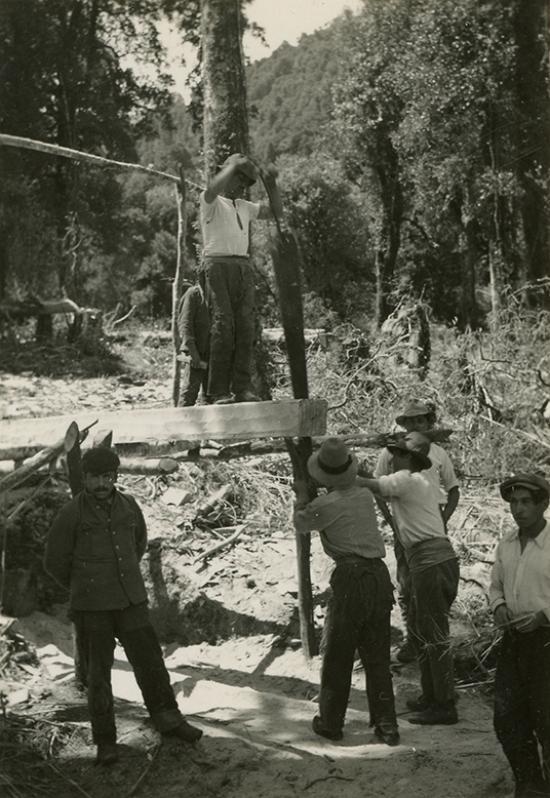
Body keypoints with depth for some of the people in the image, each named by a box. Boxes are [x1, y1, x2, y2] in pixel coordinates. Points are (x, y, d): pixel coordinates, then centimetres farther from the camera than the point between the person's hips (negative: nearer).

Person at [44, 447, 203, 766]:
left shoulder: (128, 505, 3)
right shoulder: (72, 514, -10)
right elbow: (55, 561, 1)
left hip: (131, 600, 3)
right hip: (92, 607, -3)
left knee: (149, 659, 8)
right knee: (99, 671, 3)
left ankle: (169, 719, 26)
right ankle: (106, 742, 14)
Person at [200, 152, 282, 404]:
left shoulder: (244, 207, 26)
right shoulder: (211, 203, 5)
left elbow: (275, 210, 25)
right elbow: (212, 189, -20)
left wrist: (271, 183, 12)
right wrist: (234, 164, -13)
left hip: (243, 268, 6)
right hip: (218, 266, -6)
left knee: (246, 326, -5)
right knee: (223, 326, -14)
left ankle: (242, 388, -6)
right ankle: (219, 391, -15)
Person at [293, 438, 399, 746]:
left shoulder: (326, 505, -9)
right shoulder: (365, 494, 6)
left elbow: (301, 523, 10)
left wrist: (301, 497, 27)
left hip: (352, 579, -5)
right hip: (380, 576, 5)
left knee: (338, 655, 9)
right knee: (378, 656, 12)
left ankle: (330, 723, 20)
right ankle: (387, 725, 13)